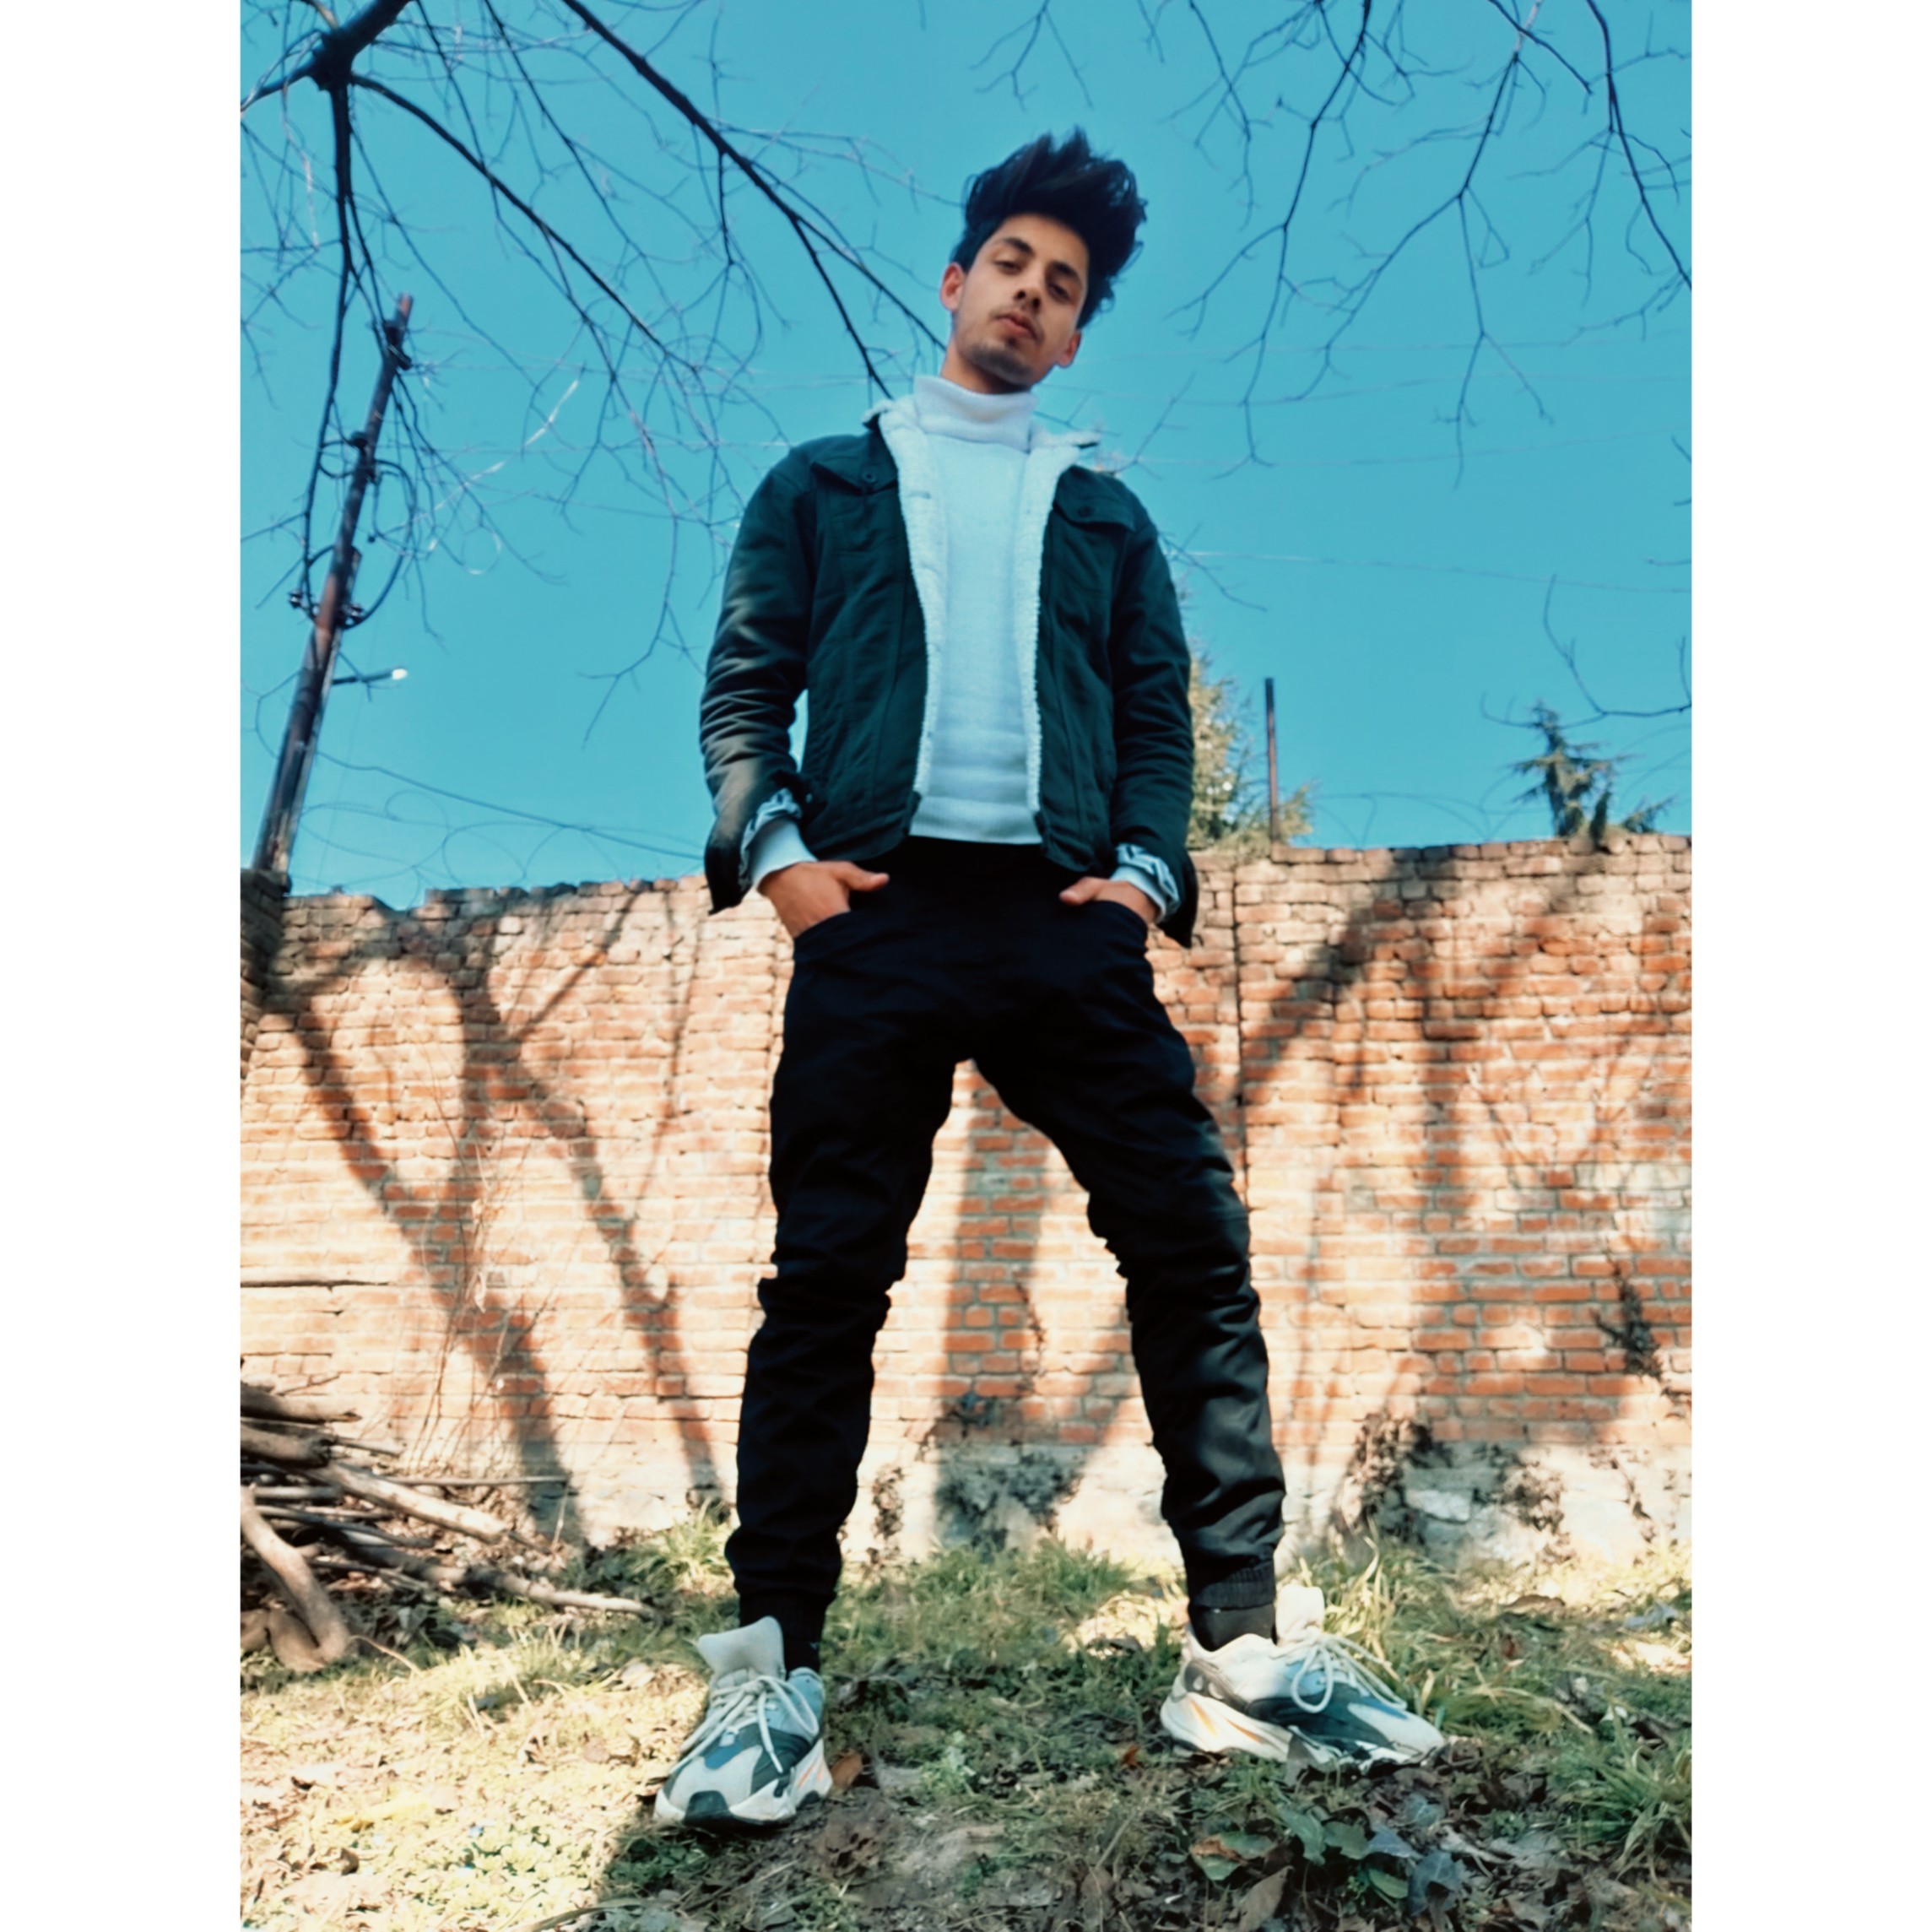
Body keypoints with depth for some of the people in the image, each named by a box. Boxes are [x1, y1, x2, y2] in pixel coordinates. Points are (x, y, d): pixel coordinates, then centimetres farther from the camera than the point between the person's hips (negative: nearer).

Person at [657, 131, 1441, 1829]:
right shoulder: (824, 483, 20)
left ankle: (1242, 1653, 4)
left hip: (1067, 923, 2)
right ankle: (774, 1672, 7)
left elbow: (1158, 717, 16)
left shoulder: (1106, 514, 24)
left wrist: (1147, 866, -2)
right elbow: (744, 687, 11)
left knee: (1196, 1250, -7)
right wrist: (774, 849, -6)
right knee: (829, 1280, -4)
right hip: (877, 919, -1)